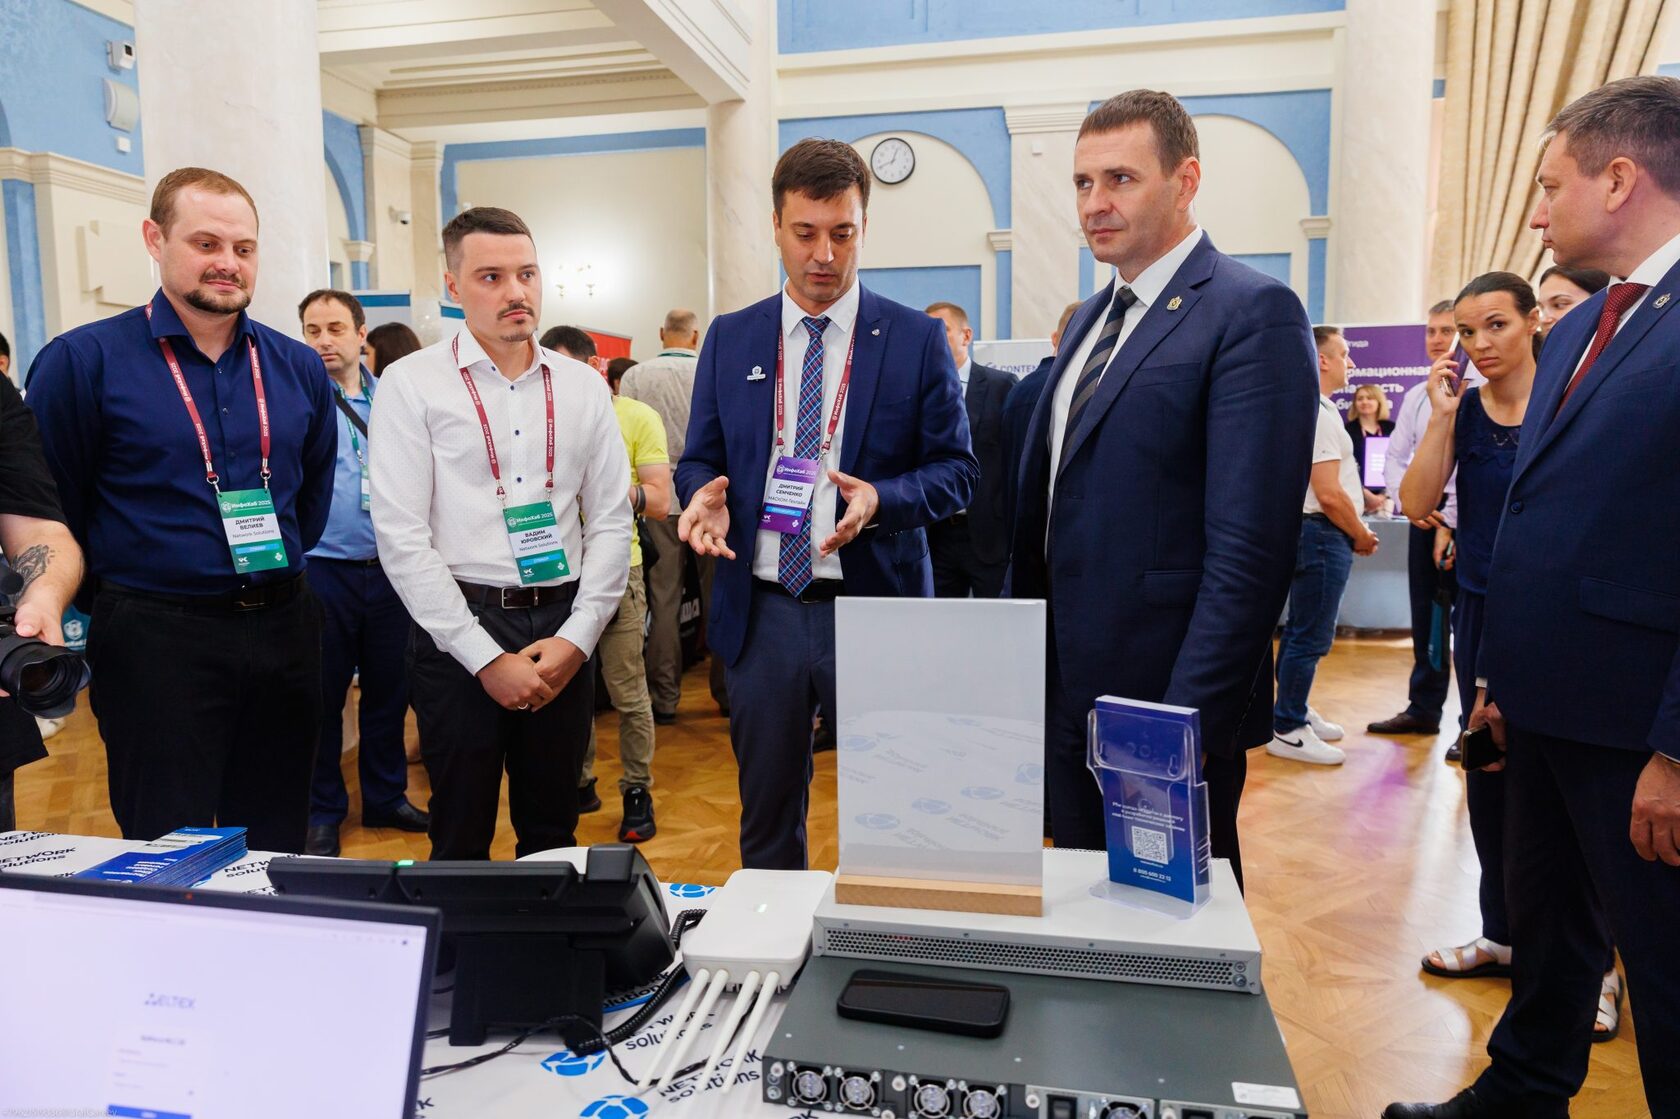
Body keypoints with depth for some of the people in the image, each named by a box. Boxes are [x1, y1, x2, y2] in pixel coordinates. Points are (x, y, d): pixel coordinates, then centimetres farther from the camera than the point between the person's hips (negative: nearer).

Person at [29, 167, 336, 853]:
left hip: (284, 630, 4)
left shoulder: (300, 368, 7)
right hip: (157, 639, -4)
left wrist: (279, 567, 14)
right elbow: (54, 511, -1)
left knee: (277, 847, 16)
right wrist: (121, 592, 4)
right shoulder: (80, 361, -7)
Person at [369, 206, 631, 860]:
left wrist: (578, 636, -5)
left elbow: (611, 522, 6)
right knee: (461, 840, 10)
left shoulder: (583, 386, 6)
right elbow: (401, 537, -8)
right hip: (459, 631, -3)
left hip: (564, 629, 3)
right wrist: (486, 657, -11)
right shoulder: (413, 384, -3)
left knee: (553, 831, 15)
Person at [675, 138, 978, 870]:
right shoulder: (730, 339, 7)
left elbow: (957, 470, 0)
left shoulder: (917, 339, 0)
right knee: (767, 818, 15)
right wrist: (705, 494, -12)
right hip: (762, 611, 2)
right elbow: (699, 459, 12)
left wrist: (881, 500, -20)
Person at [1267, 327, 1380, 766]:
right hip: (1323, 533, -11)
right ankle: (1288, 730, 2)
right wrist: (1361, 535, -8)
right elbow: (1329, 494, -21)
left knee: (1299, 629, 18)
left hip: (1312, 531, 11)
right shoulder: (1320, 414, -17)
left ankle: (1294, 710, 29)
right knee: (1311, 637, -5)